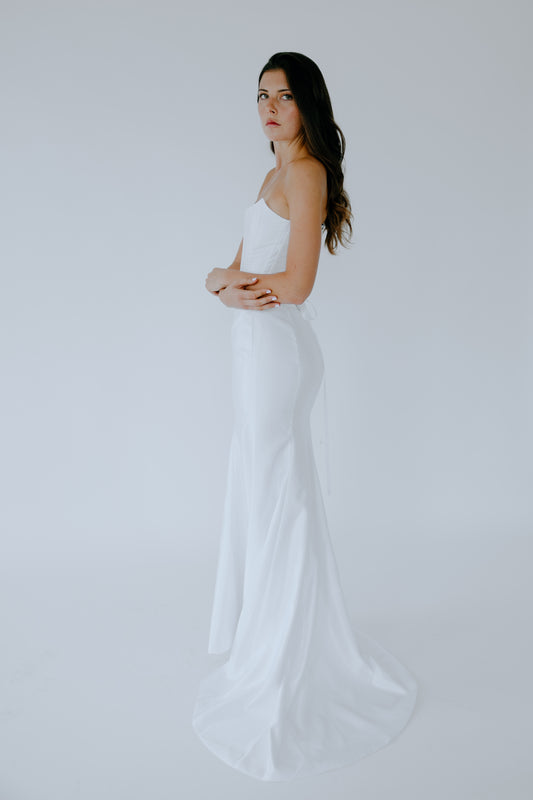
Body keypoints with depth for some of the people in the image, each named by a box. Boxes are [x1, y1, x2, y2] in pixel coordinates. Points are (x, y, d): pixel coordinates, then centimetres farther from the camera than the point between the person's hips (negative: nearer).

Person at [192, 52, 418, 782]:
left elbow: (294, 285, -19)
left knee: (278, 496, -1)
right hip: (258, 348, 9)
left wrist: (231, 279, -4)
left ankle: (290, 666, 16)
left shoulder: (305, 172, -10)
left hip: (276, 347, -9)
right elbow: (231, 269, 13)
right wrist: (233, 285, -9)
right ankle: (261, 634, 33)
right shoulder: (276, 174, 19)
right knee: (259, 493, 16)